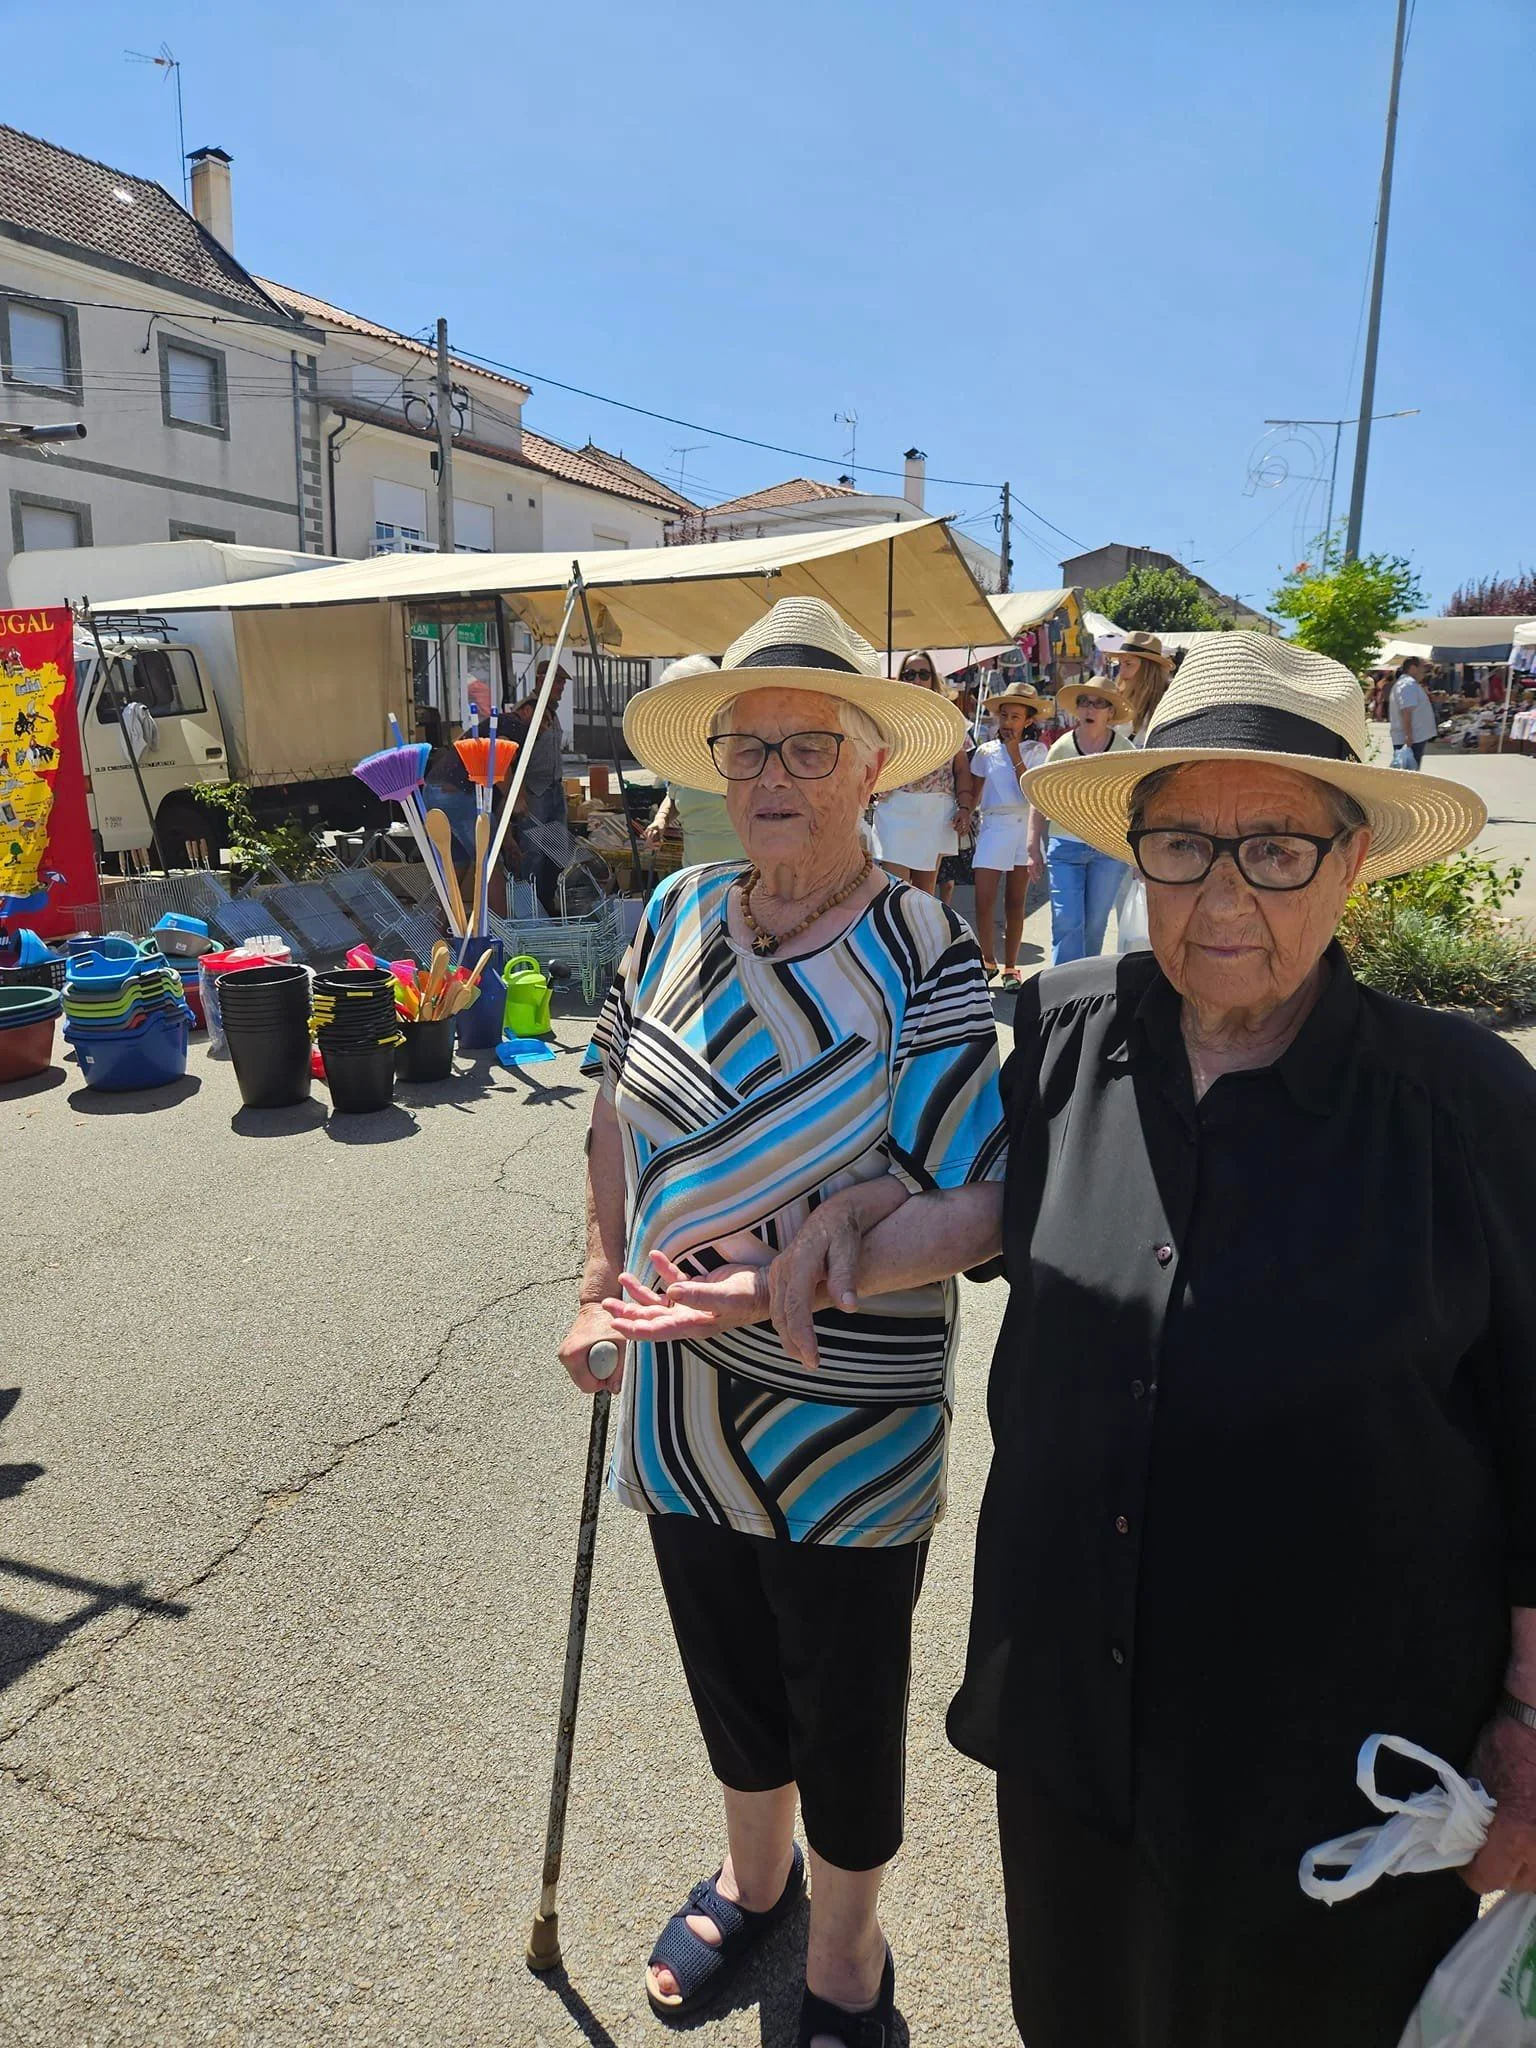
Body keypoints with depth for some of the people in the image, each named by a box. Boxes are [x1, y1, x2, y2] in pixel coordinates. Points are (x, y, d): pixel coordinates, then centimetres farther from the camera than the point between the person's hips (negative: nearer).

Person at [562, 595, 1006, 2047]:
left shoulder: (923, 954, -17)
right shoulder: (676, 914, -3)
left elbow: (964, 1207, -19)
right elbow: (619, 1107, 10)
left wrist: (768, 1275, -29)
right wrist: (605, 1276, 2)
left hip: (847, 1427, -4)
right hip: (682, 1407, 5)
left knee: (844, 1709, 17)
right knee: (725, 1668, 26)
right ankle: (753, 1875, 57)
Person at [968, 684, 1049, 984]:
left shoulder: (1036, 751, 4)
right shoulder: (985, 751, 8)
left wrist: (1015, 754, -9)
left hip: (1025, 827, 0)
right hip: (992, 827, 1)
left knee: (1015, 902, 5)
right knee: (984, 900, -8)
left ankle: (1010, 967, 14)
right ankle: (988, 962, 10)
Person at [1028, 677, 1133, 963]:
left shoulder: (1124, 750, 1)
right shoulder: (1061, 748, 2)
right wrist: (1034, 848, 3)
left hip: (1110, 847, 0)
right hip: (1065, 845, 0)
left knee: (1095, 924, 9)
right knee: (1066, 923, -8)